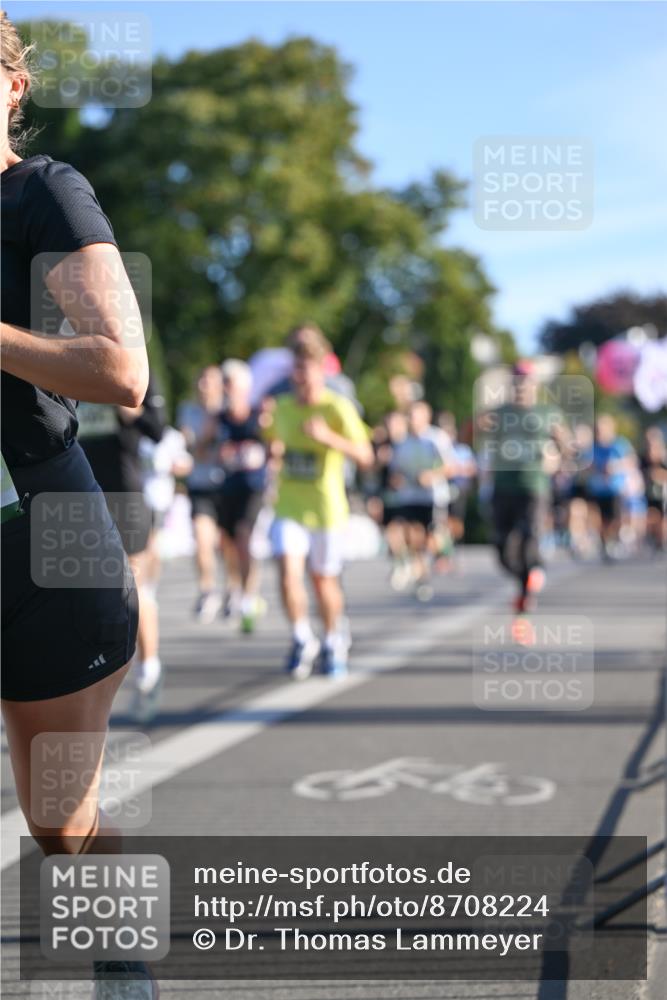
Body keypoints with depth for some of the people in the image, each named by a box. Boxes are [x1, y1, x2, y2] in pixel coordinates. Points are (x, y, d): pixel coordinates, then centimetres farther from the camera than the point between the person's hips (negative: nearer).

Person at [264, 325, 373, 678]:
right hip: (288, 507, 3)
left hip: (327, 510, -2)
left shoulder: (339, 408, -9)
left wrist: (328, 437, -29)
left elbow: (364, 456, -15)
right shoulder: (281, 407, 4)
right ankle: (302, 640, 4)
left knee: (324, 581, 9)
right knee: (288, 571, -17)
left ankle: (333, 641, 35)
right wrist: (273, 452, -1)